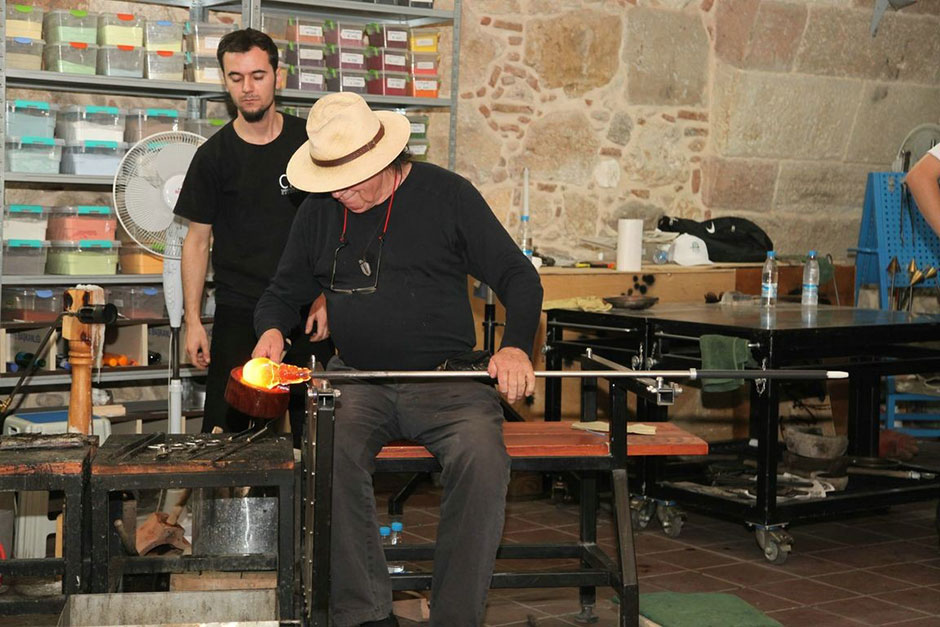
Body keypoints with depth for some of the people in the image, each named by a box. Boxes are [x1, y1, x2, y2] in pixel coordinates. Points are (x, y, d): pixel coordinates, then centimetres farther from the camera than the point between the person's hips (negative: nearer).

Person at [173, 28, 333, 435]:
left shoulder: (310, 142, 3)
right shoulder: (213, 156, 1)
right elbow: (197, 240, 4)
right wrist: (193, 320, -1)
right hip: (238, 314, -1)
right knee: (224, 432, -4)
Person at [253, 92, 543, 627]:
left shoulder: (445, 193, 0)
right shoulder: (320, 212, 11)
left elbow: (519, 278, 3)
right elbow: (285, 293, 24)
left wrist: (516, 347, -15)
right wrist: (272, 330, 0)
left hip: (445, 380, -2)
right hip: (357, 381, 2)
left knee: (481, 455, -32)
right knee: (332, 449, -31)